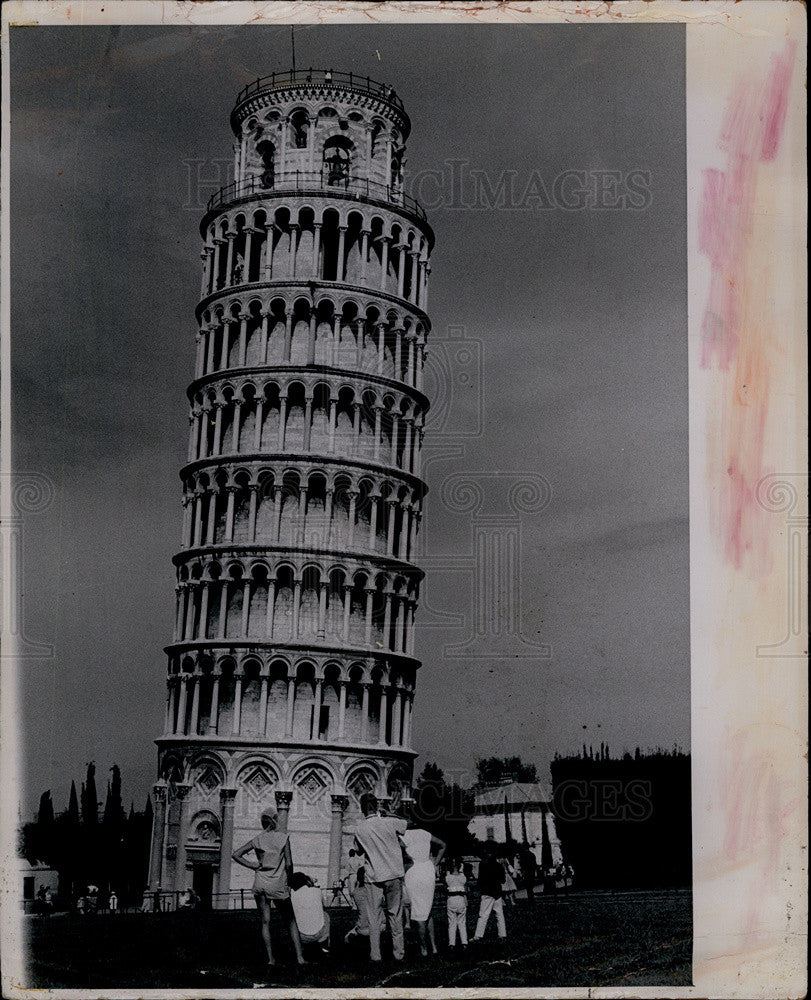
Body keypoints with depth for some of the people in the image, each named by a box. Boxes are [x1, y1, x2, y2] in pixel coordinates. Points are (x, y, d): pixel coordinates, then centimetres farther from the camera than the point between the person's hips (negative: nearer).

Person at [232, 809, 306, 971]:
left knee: (265, 922, 6)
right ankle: (299, 957, 0)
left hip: (260, 883, 2)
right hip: (278, 885, -2)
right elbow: (289, 863, -9)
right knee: (291, 921, 9)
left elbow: (235, 855, -1)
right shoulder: (283, 838, -3)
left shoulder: (257, 840, 3)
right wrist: (289, 881, 5)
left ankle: (270, 959, -3)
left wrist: (253, 866, 2)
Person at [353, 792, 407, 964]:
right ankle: (398, 953, 12)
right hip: (394, 874, 0)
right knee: (395, 915, 10)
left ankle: (375, 954, 4)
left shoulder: (359, 830, -4)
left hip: (373, 877, 0)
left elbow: (360, 851, 10)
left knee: (374, 917, 6)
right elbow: (409, 824, 10)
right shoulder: (389, 822, -8)